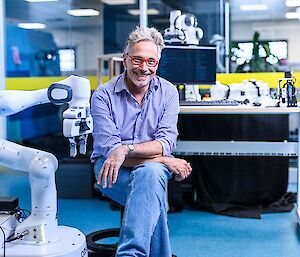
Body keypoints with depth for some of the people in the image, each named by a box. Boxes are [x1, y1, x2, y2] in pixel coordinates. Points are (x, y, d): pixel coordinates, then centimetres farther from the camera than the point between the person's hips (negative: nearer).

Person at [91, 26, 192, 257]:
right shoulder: (104, 95, -7)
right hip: (112, 170, -1)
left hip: (153, 167, 1)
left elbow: (166, 143, -10)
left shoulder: (168, 92, 1)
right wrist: (164, 160, -21)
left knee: (150, 172, -36)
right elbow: (108, 149, -15)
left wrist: (126, 149, -29)